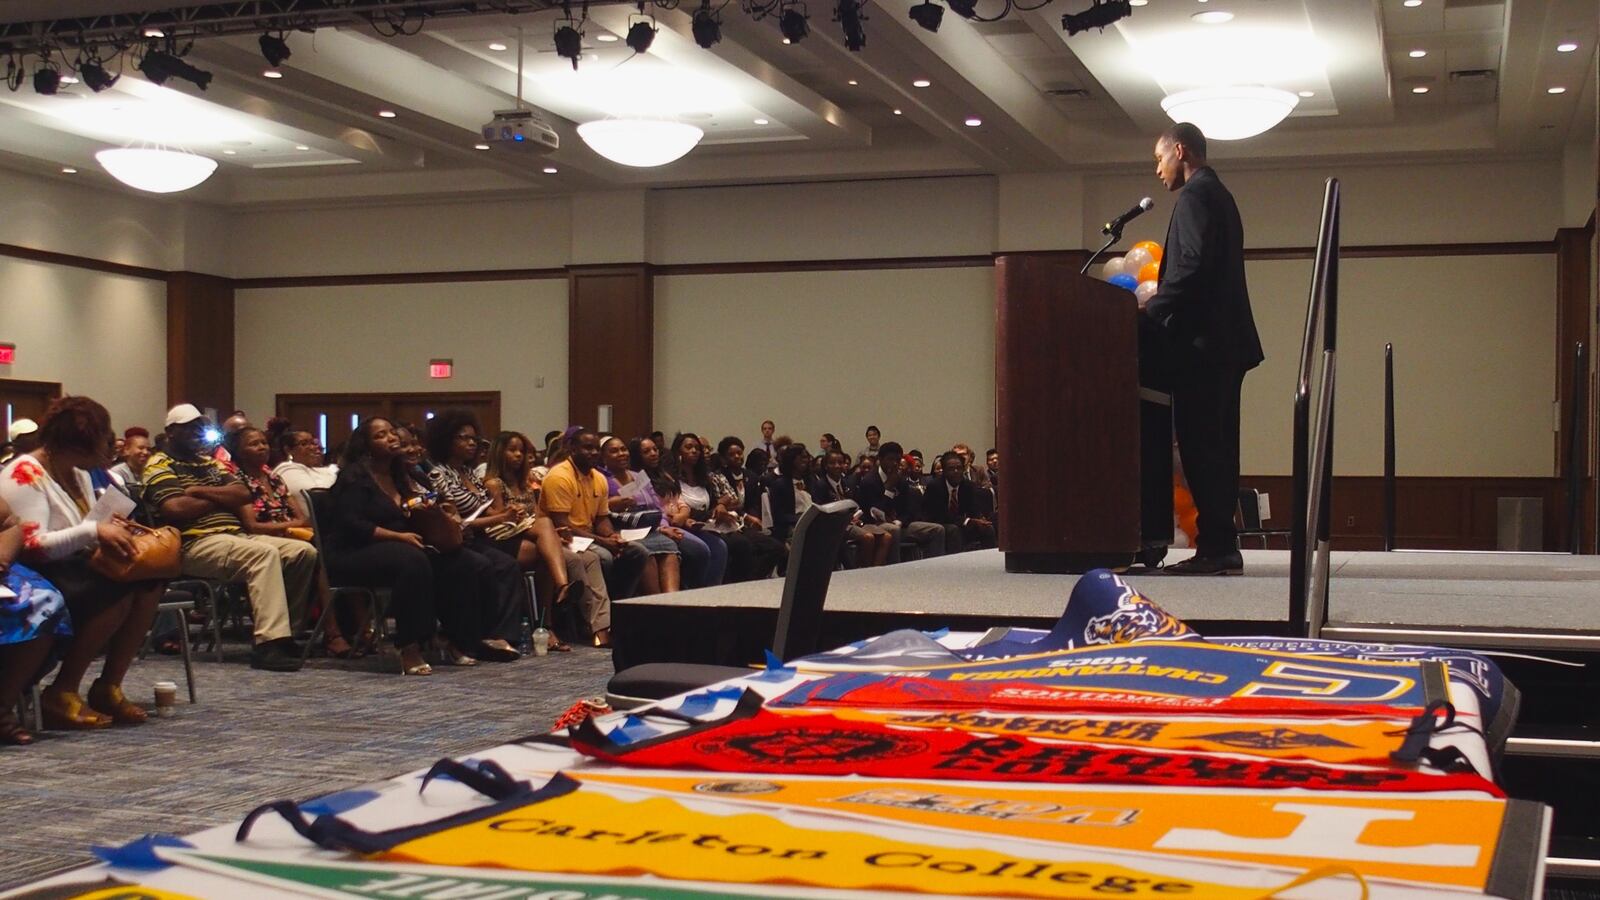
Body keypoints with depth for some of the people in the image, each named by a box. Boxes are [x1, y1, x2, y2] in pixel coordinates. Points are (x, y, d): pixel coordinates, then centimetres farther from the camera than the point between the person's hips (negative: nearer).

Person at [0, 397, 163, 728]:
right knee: (119, 592, -30)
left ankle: (108, 687, -10)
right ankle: (60, 693, -20)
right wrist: (94, 531, -29)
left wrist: (110, 528, -3)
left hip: (74, 570, 9)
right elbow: (32, 546, -25)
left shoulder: (79, 473, 12)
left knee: (150, 579, -13)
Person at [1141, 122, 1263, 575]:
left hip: (1201, 340, -10)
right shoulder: (1218, 195, 23)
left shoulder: (1196, 195, -8)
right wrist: (1160, 300, 18)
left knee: (1201, 444, -9)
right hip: (1225, 339, 10)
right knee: (1214, 444, 10)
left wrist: (1152, 309, -12)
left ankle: (1216, 547, -10)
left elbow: (1193, 265, -20)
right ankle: (1220, 546, 12)